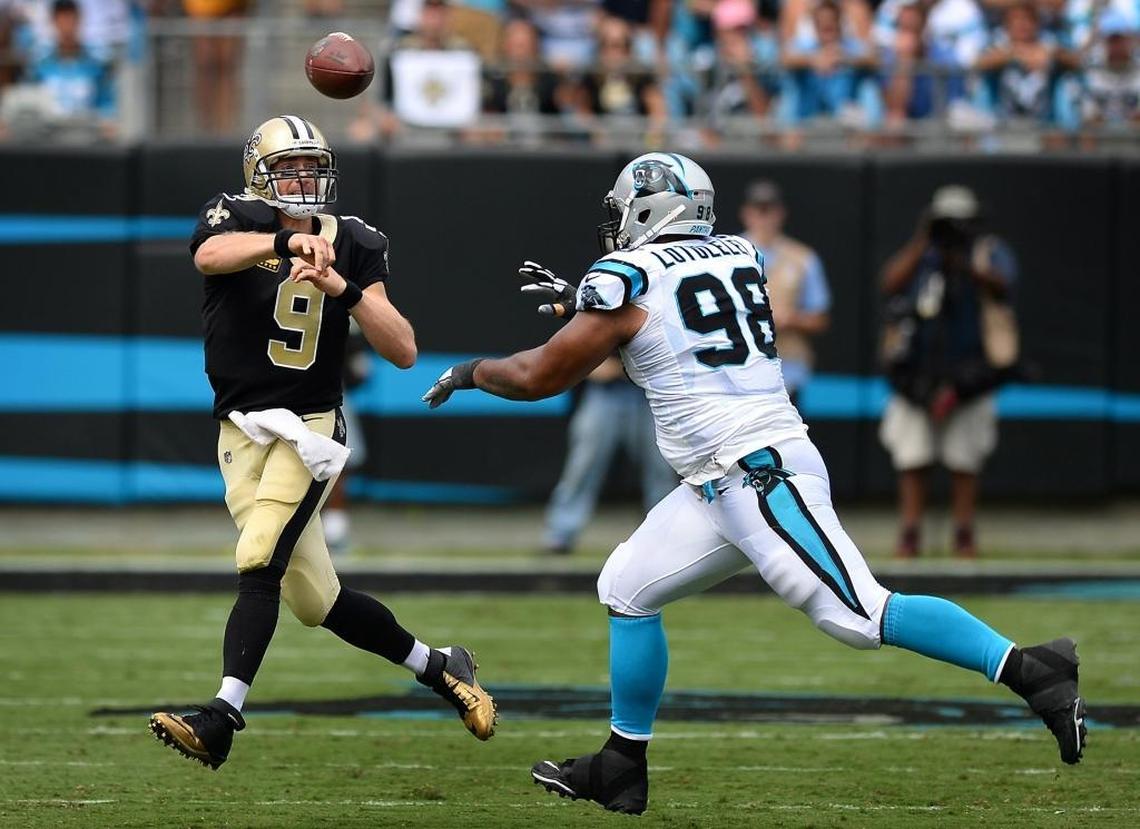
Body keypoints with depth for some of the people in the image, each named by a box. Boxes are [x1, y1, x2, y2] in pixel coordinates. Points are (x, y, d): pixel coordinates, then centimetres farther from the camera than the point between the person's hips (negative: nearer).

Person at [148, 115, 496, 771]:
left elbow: (404, 352, -6)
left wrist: (346, 290, -21)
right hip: (243, 434, 2)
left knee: (259, 564, -22)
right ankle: (439, 669, 22)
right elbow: (210, 255, -30)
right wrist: (287, 240, -46)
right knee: (316, 600, 4)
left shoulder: (352, 245, 0)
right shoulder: (238, 222, -2)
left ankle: (222, 718, -28)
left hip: (308, 428, -2)